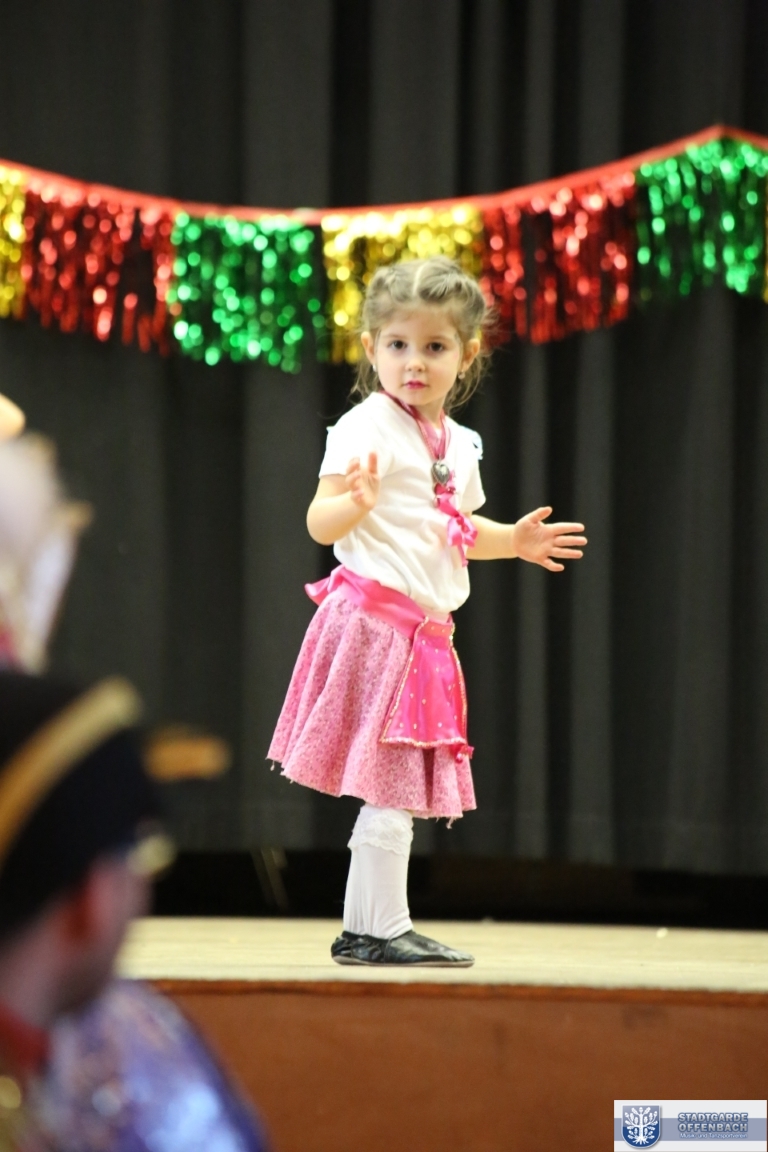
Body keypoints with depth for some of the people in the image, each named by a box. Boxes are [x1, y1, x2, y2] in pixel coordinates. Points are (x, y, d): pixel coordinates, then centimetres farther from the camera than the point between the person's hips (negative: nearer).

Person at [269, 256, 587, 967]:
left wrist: (513, 541, 17)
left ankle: (359, 932, 19)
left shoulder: (459, 445, 15)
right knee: (390, 793, -9)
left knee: (394, 795, 12)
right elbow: (321, 524, -18)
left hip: (424, 635, 9)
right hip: (375, 621, -8)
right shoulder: (367, 429, -10)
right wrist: (356, 500, -37)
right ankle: (385, 931, -2)